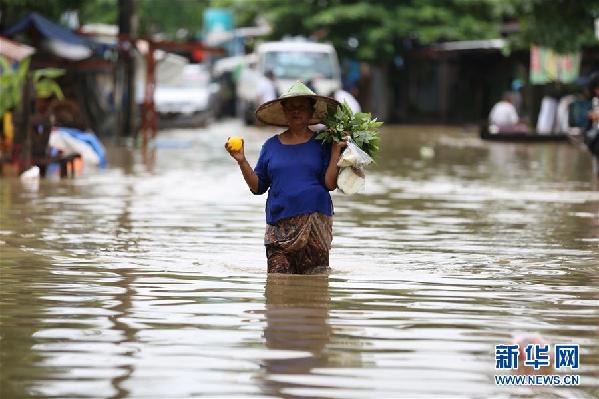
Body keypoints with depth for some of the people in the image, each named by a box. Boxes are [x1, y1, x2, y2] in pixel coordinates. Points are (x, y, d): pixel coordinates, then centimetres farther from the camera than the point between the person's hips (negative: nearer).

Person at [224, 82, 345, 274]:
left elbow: (330, 184, -2)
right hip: (279, 224, 2)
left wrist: (336, 151, -8)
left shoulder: (321, 143, 6)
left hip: (314, 220, -2)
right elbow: (257, 187, 11)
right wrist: (242, 161, -2)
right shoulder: (272, 145, 12)